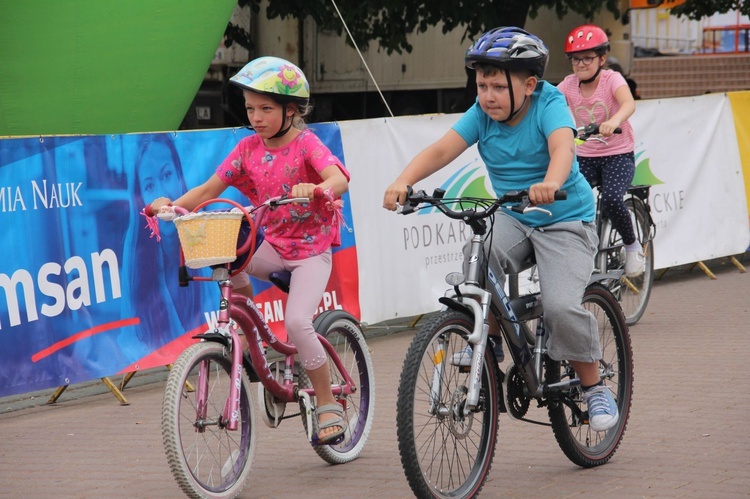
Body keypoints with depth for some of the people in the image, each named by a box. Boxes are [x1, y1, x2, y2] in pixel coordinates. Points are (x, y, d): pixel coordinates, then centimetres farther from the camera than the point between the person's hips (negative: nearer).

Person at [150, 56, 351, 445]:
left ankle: (328, 407, -6)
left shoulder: (305, 143, -13)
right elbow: (209, 189, -5)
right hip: (273, 245, 5)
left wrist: (315, 189, -54)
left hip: (311, 248, -5)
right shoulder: (249, 148, 0)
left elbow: (338, 179, -31)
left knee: (297, 322, -22)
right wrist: (172, 204, -22)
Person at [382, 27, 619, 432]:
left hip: (565, 220, -4)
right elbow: (443, 149, -18)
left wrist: (550, 184, -60)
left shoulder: (549, 105, -18)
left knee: (561, 306, -23)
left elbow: (562, 147, -38)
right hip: (511, 219, 4)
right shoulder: (481, 114, -6)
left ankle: (594, 387, 1)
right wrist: (404, 182, -37)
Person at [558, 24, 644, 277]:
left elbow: (628, 103, -32)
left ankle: (632, 246, -3)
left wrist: (613, 121, -54)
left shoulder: (611, 79, -11)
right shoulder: (569, 85, -1)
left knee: (611, 199, -30)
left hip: (618, 155, -4)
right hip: (585, 157, 4)